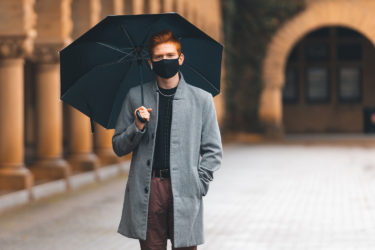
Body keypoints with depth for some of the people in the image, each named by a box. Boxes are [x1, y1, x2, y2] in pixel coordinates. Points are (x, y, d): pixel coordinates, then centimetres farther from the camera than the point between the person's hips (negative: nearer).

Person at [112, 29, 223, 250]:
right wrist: (137, 128, -7)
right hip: (147, 192, 1)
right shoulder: (136, 96, 10)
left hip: (184, 193, -1)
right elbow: (118, 147, 12)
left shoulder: (201, 99, 7)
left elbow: (213, 152, 9)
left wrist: (197, 186, -3)